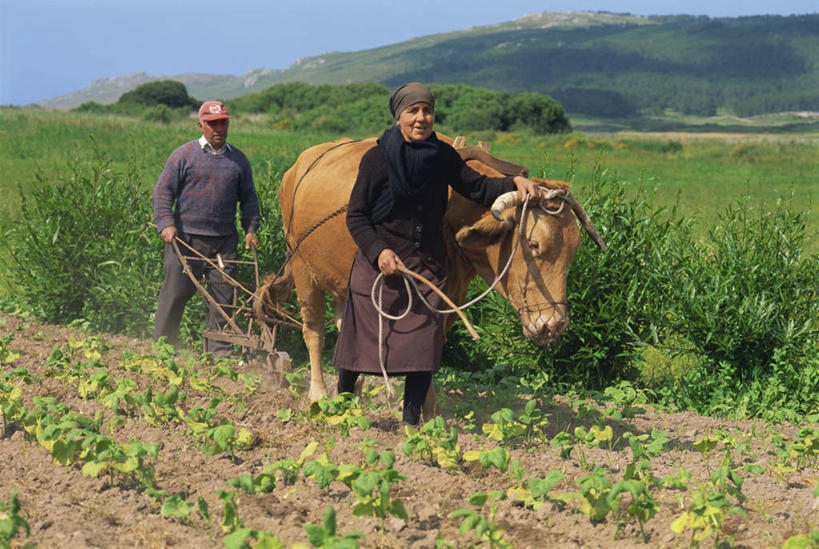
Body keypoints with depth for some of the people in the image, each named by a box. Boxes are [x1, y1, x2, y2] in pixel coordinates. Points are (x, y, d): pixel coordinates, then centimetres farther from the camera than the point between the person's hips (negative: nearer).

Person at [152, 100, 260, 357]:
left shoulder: (238, 160, 13)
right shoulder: (184, 155, 2)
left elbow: (248, 197, 20)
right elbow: (163, 191, 1)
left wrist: (251, 228, 9)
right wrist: (166, 223, -11)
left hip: (224, 243, 3)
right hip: (186, 239, -3)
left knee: (222, 298, 2)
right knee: (174, 294, 1)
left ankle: (219, 353, 9)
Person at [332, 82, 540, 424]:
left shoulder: (442, 156, 3)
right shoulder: (377, 159, -8)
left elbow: (476, 187, 2)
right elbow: (356, 216, -5)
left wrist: (514, 183, -16)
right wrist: (378, 251, -18)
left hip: (428, 265, 3)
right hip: (379, 263, -3)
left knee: (424, 341, 1)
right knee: (361, 338, 4)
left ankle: (412, 422, 14)